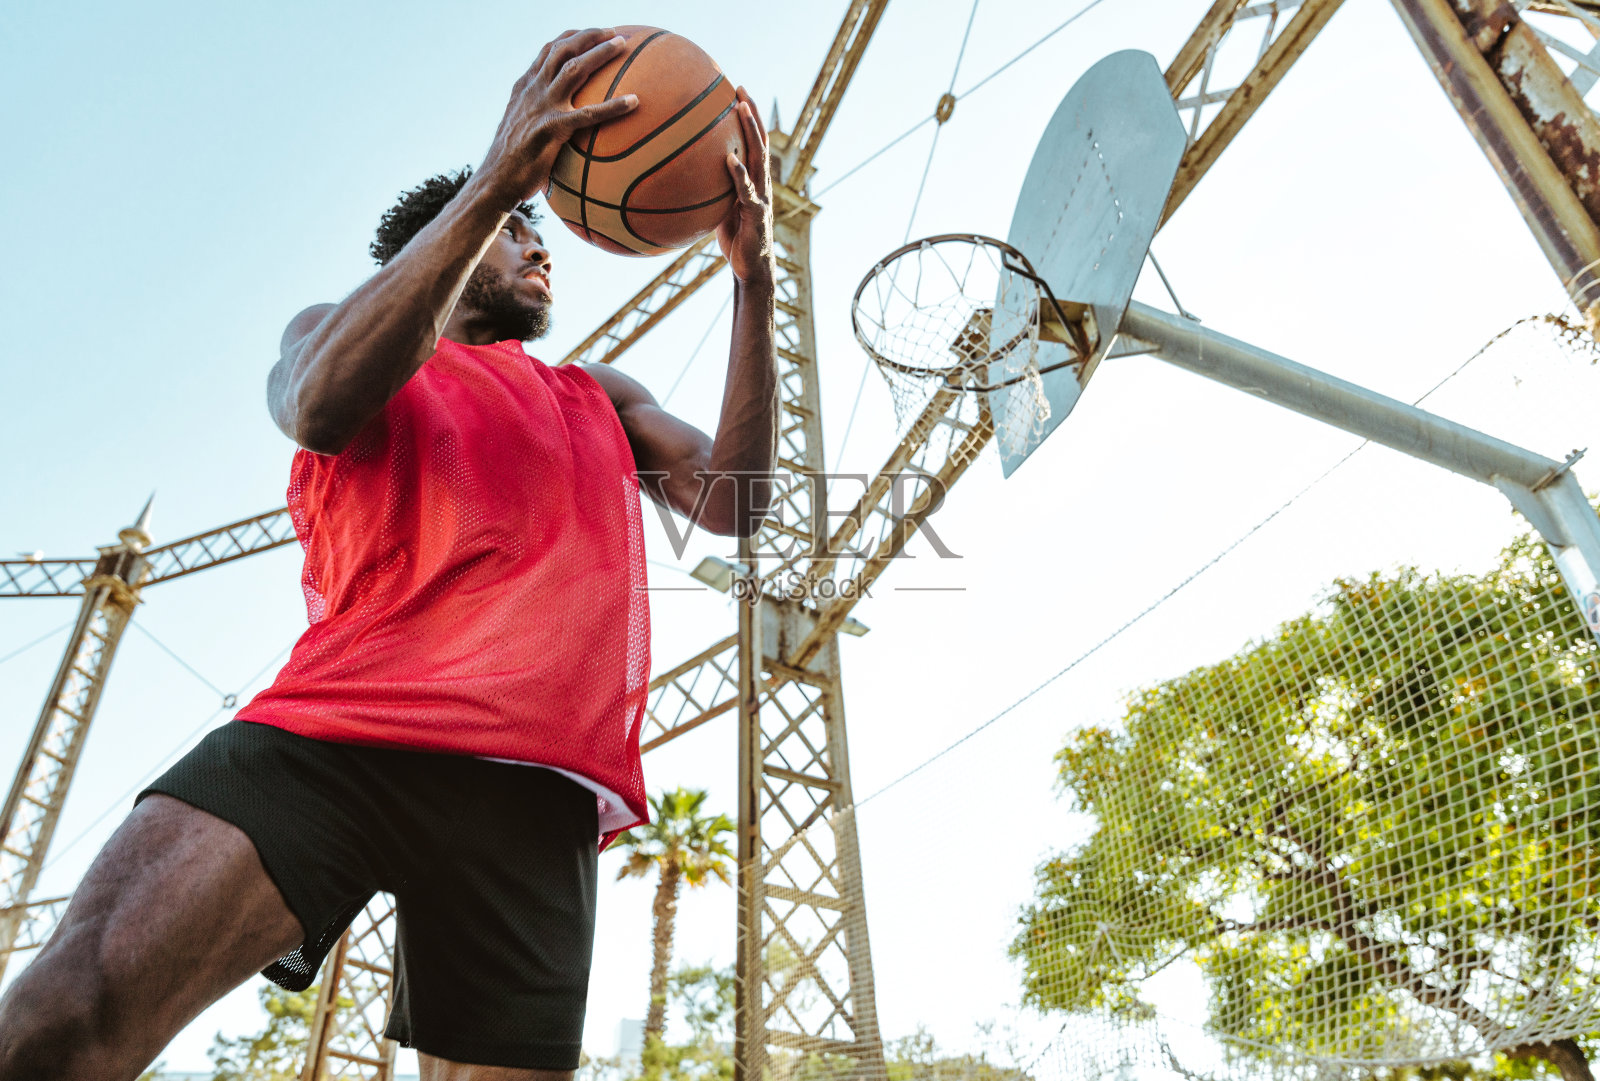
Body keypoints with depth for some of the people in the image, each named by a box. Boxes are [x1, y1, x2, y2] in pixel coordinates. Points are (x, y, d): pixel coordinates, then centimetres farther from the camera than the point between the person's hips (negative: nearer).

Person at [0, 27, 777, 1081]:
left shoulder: (602, 395, 30)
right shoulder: (333, 326, 22)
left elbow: (734, 503, 12)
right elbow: (321, 406, -5)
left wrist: (754, 278, 3)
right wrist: (499, 183, -10)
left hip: (533, 791, 3)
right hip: (332, 738, -2)